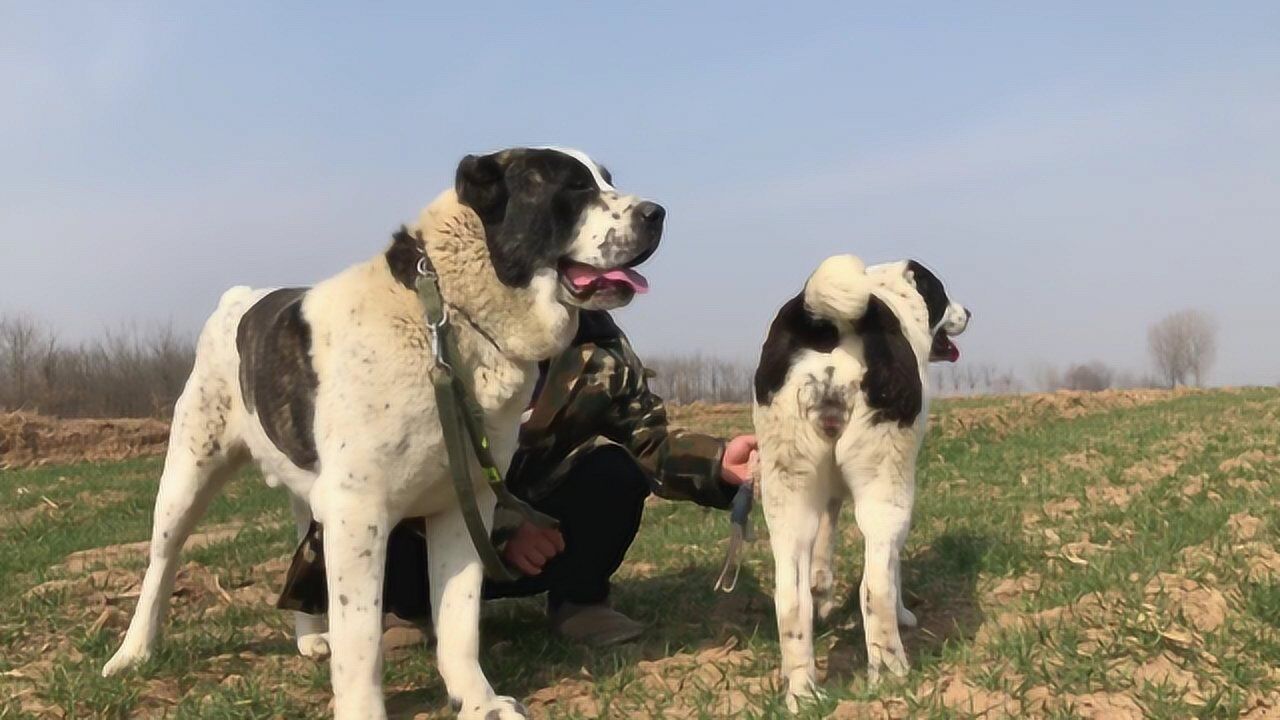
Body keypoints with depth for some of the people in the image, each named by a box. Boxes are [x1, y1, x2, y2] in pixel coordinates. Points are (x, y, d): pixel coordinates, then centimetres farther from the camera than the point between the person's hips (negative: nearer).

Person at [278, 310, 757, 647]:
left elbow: (646, 439, -9)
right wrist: (500, 530, -34)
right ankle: (422, 606, 1)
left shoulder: (599, 348, -9)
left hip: (533, 515, 4)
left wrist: (717, 461, -31)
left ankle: (579, 600, 2)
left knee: (614, 472, -24)